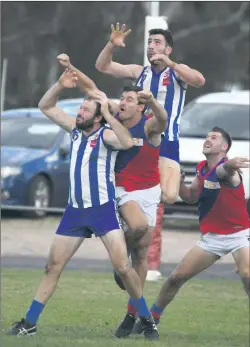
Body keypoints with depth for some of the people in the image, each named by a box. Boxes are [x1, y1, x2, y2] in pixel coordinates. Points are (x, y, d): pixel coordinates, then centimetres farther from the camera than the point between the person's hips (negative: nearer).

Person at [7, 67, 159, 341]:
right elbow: (45, 107, 15)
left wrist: (107, 113, -29)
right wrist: (60, 85, -2)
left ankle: (147, 320, -2)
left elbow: (128, 142, -35)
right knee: (53, 266, 6)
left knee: (122, 266, -14)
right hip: (75, 210, 6)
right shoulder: (75, 129, 7)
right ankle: (29, 323, 11)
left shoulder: (106, 135, -12)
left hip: (103, 209, -6)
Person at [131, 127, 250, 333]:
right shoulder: (202, 169, 3)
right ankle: (152, 318, 25)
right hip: (212, 237, 7)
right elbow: (191, 197, 14)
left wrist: (230, 166, -70)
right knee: (177, 277, 6)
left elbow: (225, 171, -45)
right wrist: (179, 183, -7)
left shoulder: (226, 168, -19)